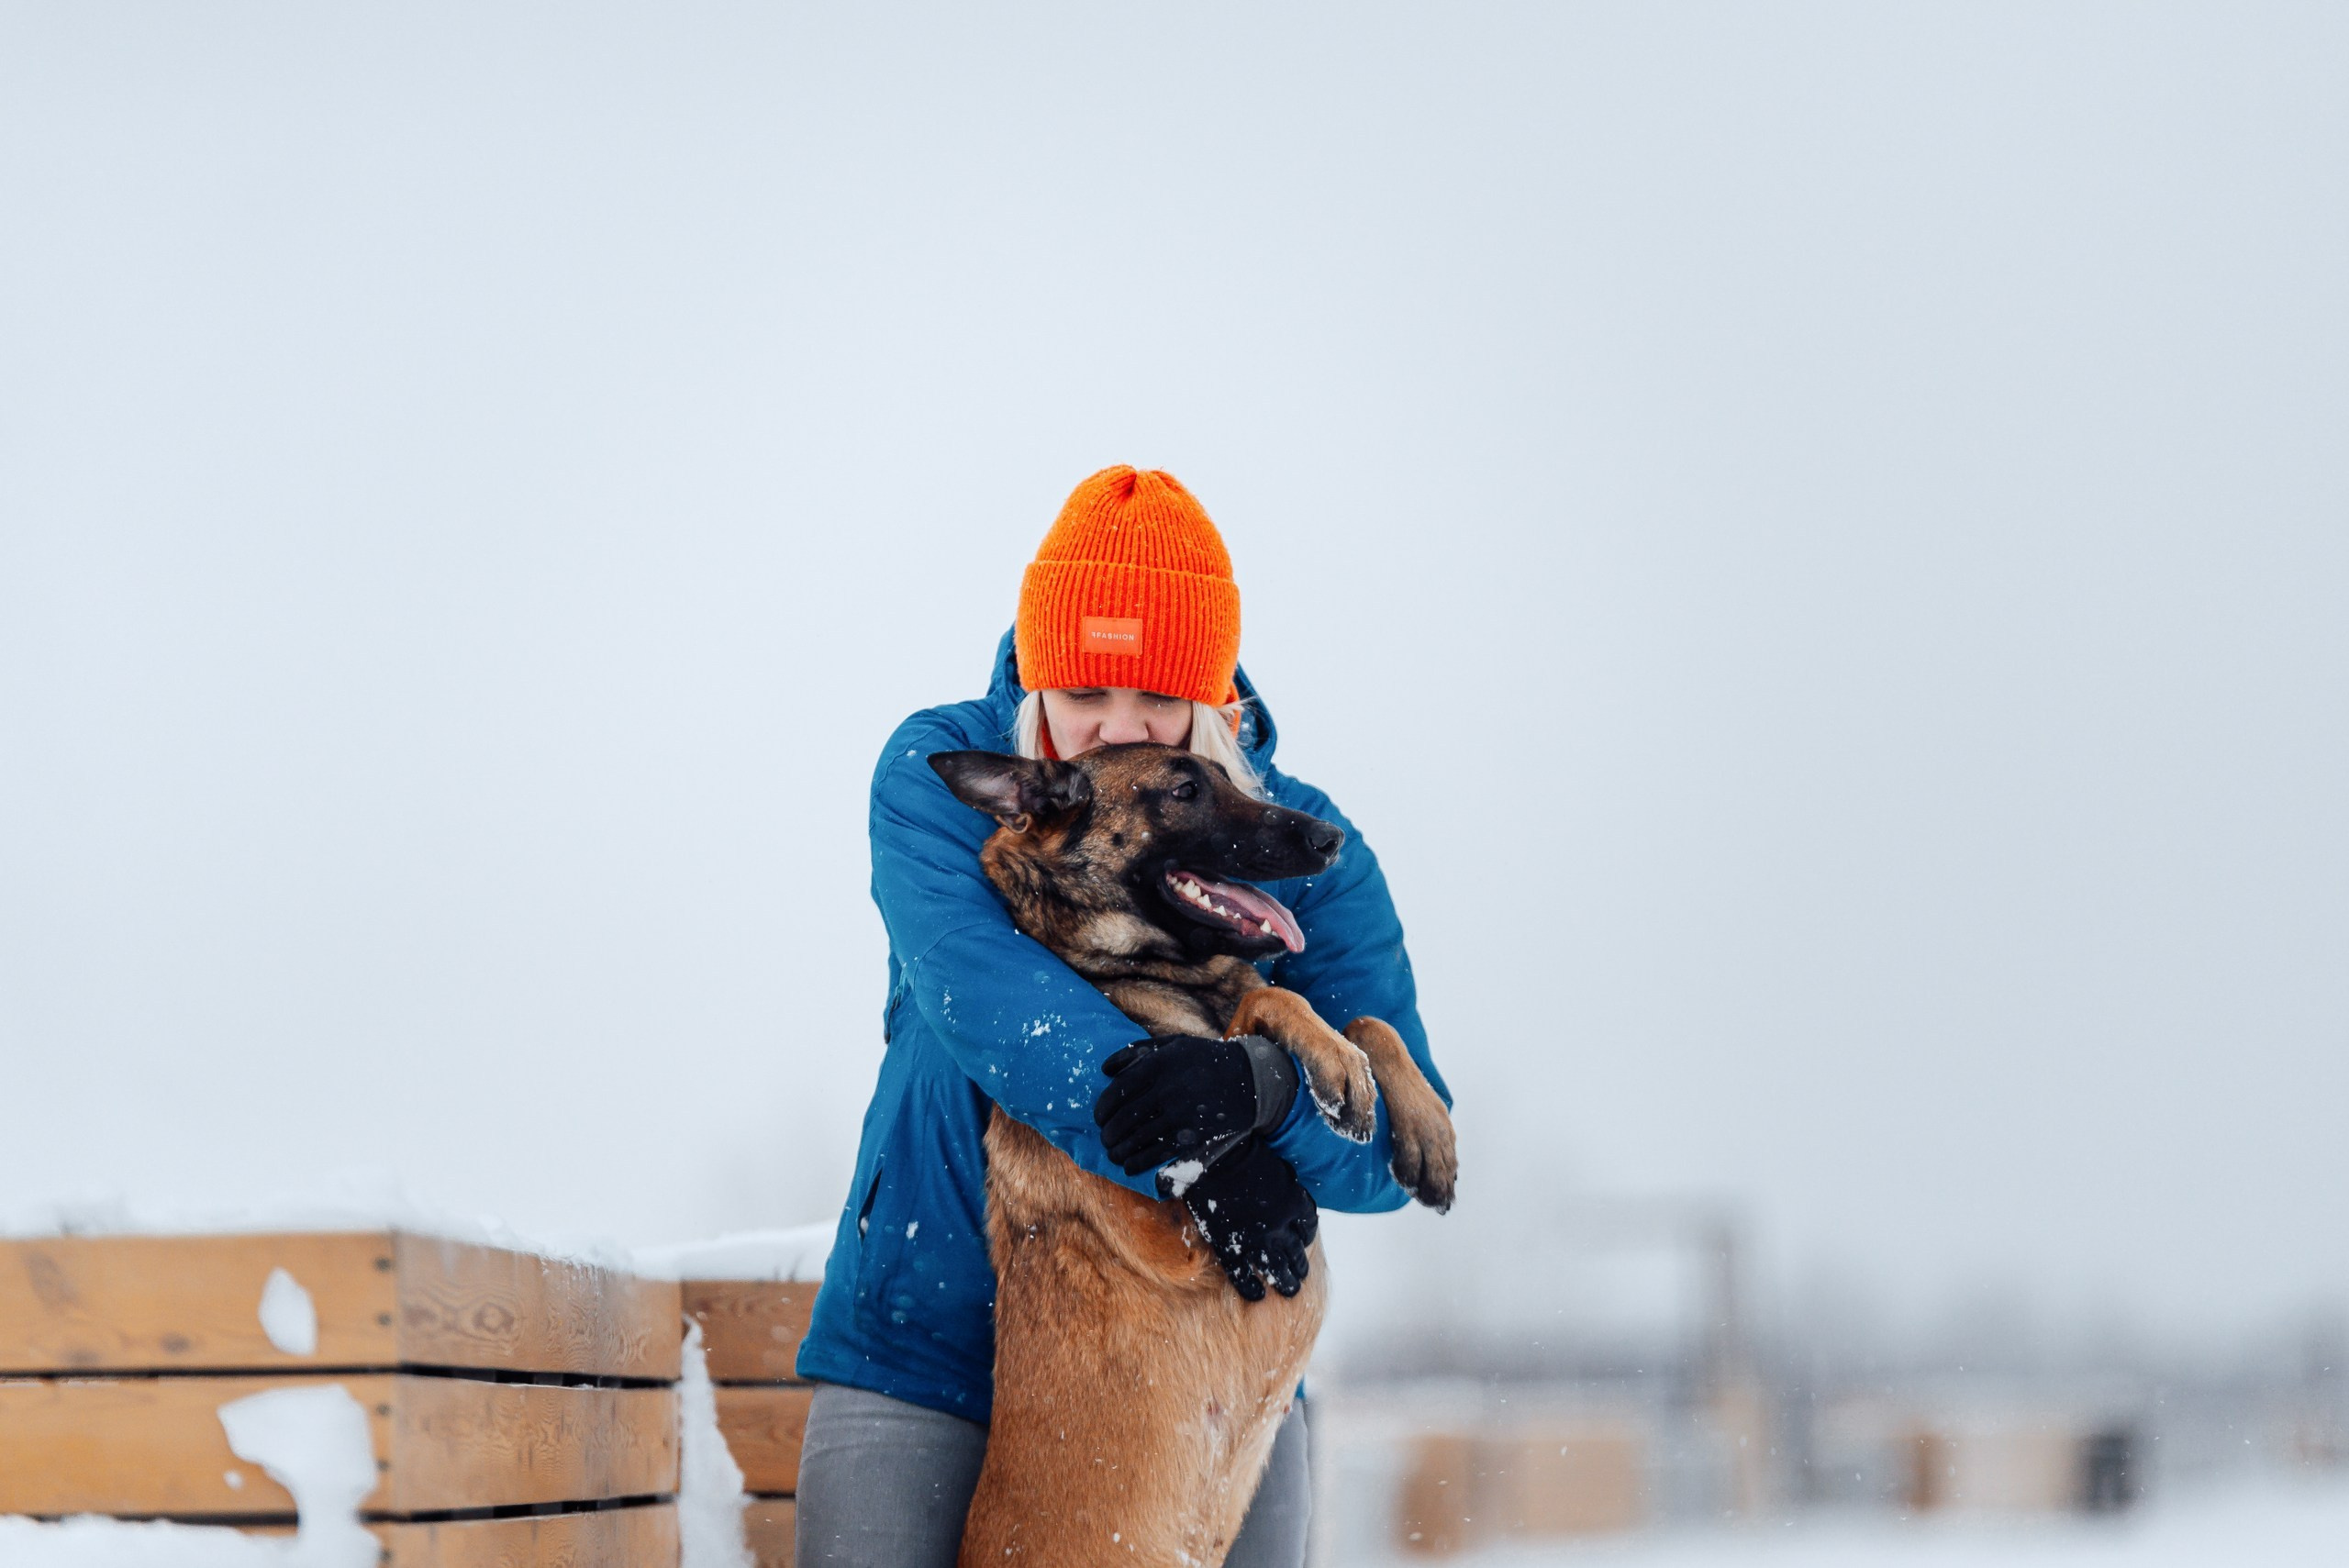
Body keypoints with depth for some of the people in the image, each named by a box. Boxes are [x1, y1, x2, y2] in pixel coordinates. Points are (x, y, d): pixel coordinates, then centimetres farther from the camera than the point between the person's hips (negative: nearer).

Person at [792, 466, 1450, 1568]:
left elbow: (1403, 1138, -10)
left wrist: (1263, 1090, -32)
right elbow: (981, 996, -25)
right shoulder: (939, 776, -7)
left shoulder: (1304, 849, -4)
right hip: (927, 1348, -1)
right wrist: (1201, 1158, -33)